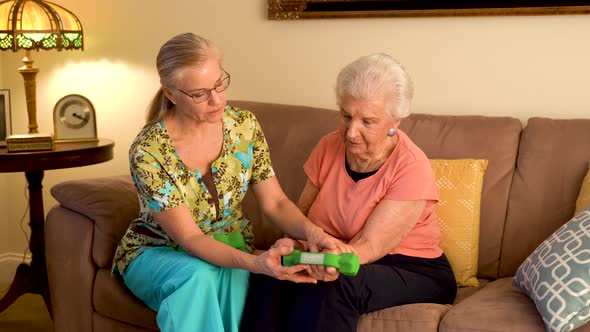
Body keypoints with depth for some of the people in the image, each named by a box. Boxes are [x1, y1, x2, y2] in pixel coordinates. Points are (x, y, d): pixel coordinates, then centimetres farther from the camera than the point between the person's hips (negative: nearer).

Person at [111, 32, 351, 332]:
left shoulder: (244, 126, -9)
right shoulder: (148, 152, -23)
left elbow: (275, 203, -7)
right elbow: (189, 238, -24)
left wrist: (311, 231, -29)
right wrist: (255, 263, -40)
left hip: (227, 249, 3)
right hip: (155, 252, -2)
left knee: (230, 278, -33)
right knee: (198, 276, -37)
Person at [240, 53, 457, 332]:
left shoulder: (411, 169, -18)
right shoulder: (329, 147, -1)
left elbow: (369, 247, -24)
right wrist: (292, 242, -21)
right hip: (338, 261, 4)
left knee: (331, 287, -34)